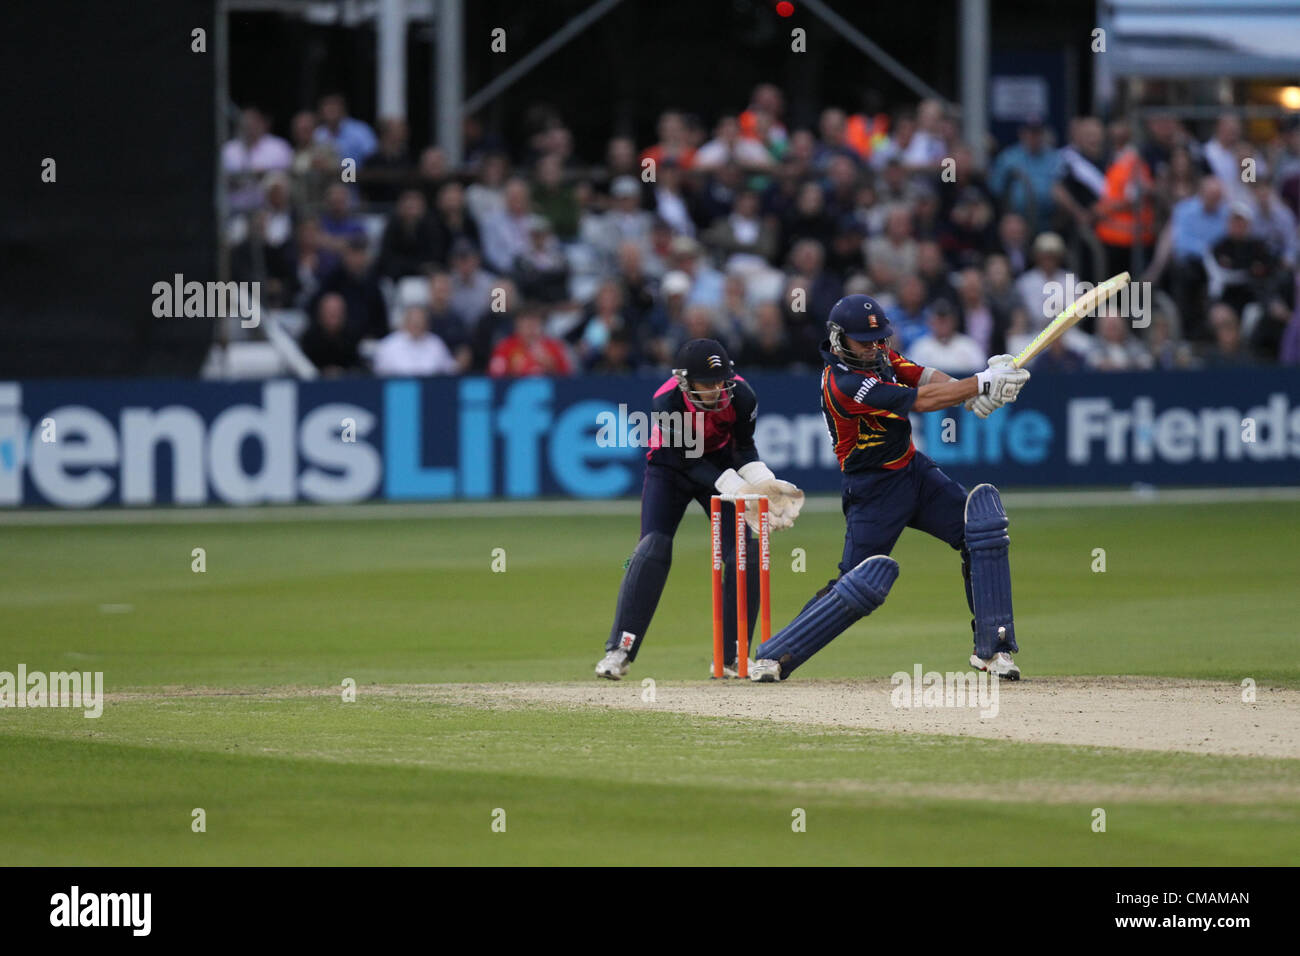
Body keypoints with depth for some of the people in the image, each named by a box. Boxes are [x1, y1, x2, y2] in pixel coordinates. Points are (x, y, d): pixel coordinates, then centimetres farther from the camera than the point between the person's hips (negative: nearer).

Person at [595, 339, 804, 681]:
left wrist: (765, 484, -32)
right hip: (672, 468, -3)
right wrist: (739, 491, -40)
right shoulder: (666, 403, -34)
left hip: (720, 465, 3)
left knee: (744, 553, -9)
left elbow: (744, 449, -12)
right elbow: (692, 462, -29)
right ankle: (619, 651, -11)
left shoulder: (740, 396, -26)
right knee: (653, 549, -18)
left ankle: (731, 657, 1)